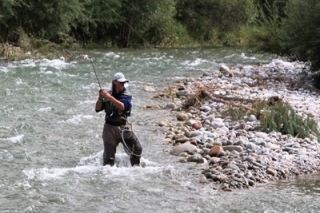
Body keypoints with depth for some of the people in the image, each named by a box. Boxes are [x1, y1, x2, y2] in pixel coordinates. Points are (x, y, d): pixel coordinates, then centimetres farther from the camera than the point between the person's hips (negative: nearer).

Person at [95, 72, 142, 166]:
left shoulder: (127, 95, -1)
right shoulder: (108, 94, 4)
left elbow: (122, 107, -21)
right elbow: (97, 109, 2)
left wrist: (109, 97, -31)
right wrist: (100, 98, -16)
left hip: (123, 127, 0)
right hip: (109, 127, 0)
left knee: (137, 148, 1)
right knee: (109, 155, 0)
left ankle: (136, 167, 20)